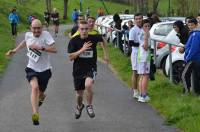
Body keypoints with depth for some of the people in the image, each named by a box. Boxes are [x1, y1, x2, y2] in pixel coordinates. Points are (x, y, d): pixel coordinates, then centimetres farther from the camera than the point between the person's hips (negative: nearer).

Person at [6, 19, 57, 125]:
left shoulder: (46, 35, -16)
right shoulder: (28, 35, -4)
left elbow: (54, 49, -26)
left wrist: (40, 47, -33)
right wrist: (15, 50, 20)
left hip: (45, 70, -1)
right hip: (32, 69, 1)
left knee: (40, 93, 15)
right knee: (35, 87, -27)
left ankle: (41, 97, 57)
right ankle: (35, 115, -38)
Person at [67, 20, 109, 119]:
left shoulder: (94, 38, -8)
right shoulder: (74, 41, -10)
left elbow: (103, 40, 16)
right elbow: (70, 57, -16)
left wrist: (106, 55, 16)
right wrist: (82, 50, -28)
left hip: (91, 68, -1)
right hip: (78, 70, 1)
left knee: (88, 85, -32)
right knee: (79, 94, 11)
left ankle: (89, 106, -6)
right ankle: (79, 106, 48)